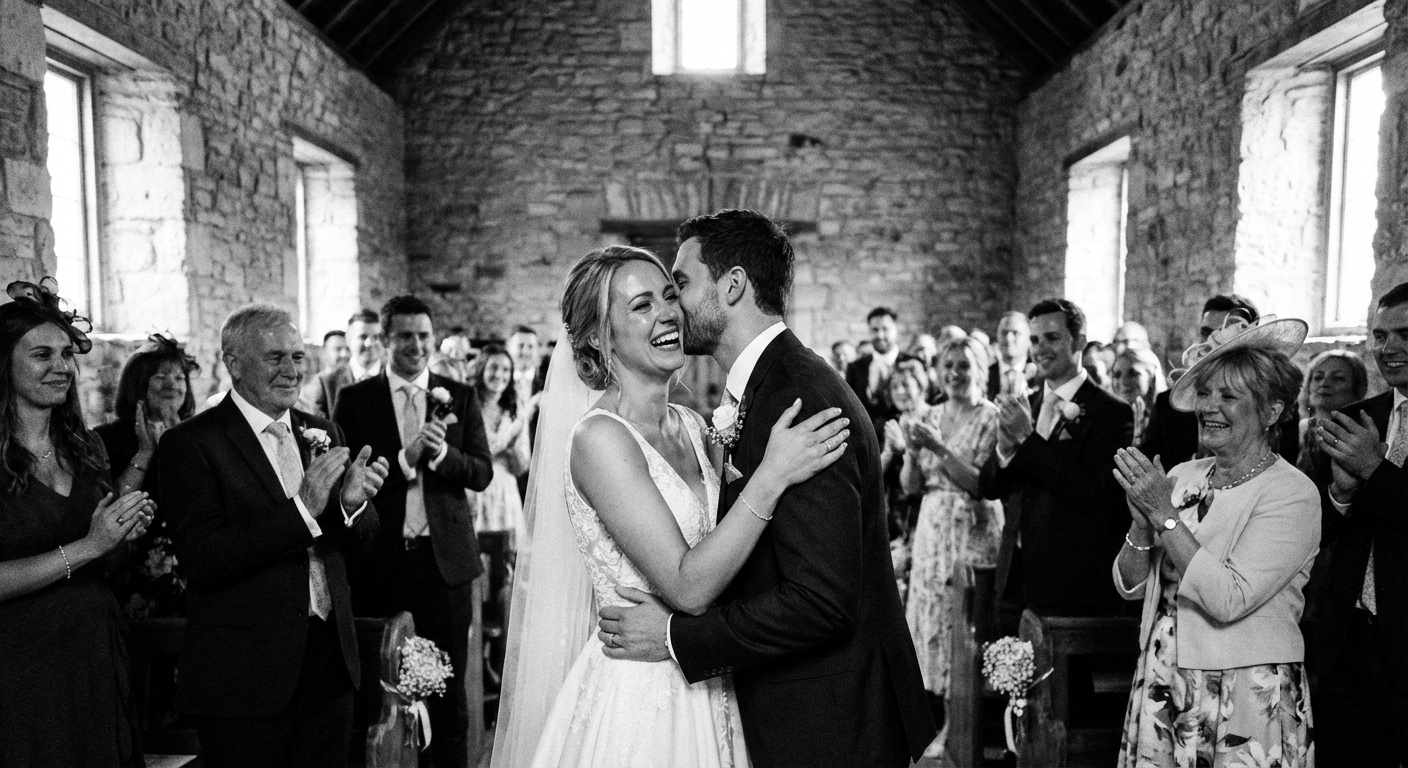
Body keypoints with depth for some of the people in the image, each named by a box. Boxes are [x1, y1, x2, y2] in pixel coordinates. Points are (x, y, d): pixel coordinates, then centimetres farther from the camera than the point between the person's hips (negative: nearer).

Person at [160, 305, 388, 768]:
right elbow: (201, 561, -18)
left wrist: (351, 501, -14)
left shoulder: (322, 433, 8)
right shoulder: (190, 443, -9)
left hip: (329, 661, 5)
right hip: (244, 675, -5)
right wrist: (302, 506, -24)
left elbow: (359, 540, 8)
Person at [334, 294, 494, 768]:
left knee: (448, 686, 10)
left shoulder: (459, 398, 5)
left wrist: (441, 452, -20)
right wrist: (404, 459, -20)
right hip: (377, 562, 0)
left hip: (444, 559, 1)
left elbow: (482, 474, -2)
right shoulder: (355, 400, 1)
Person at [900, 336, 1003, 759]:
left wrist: (939, 448, -22)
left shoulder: (993, 418, -7)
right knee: (928, 614, 8)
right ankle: (934, 716, 21)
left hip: (972, 534, -6)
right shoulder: (933, 415, 9)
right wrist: (913, 450, -12)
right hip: (931, 530, 6)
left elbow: (982, 484, -15)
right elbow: (910, 485, 7)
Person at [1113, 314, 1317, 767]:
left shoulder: (1293, 495, -11)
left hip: (1248, 695, -5)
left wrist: (1165, 515, -20)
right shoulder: (1183, 477, 4)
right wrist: (1142, 524, -14)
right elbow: (1130, 587, 4)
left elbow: (1229, 599, -22)